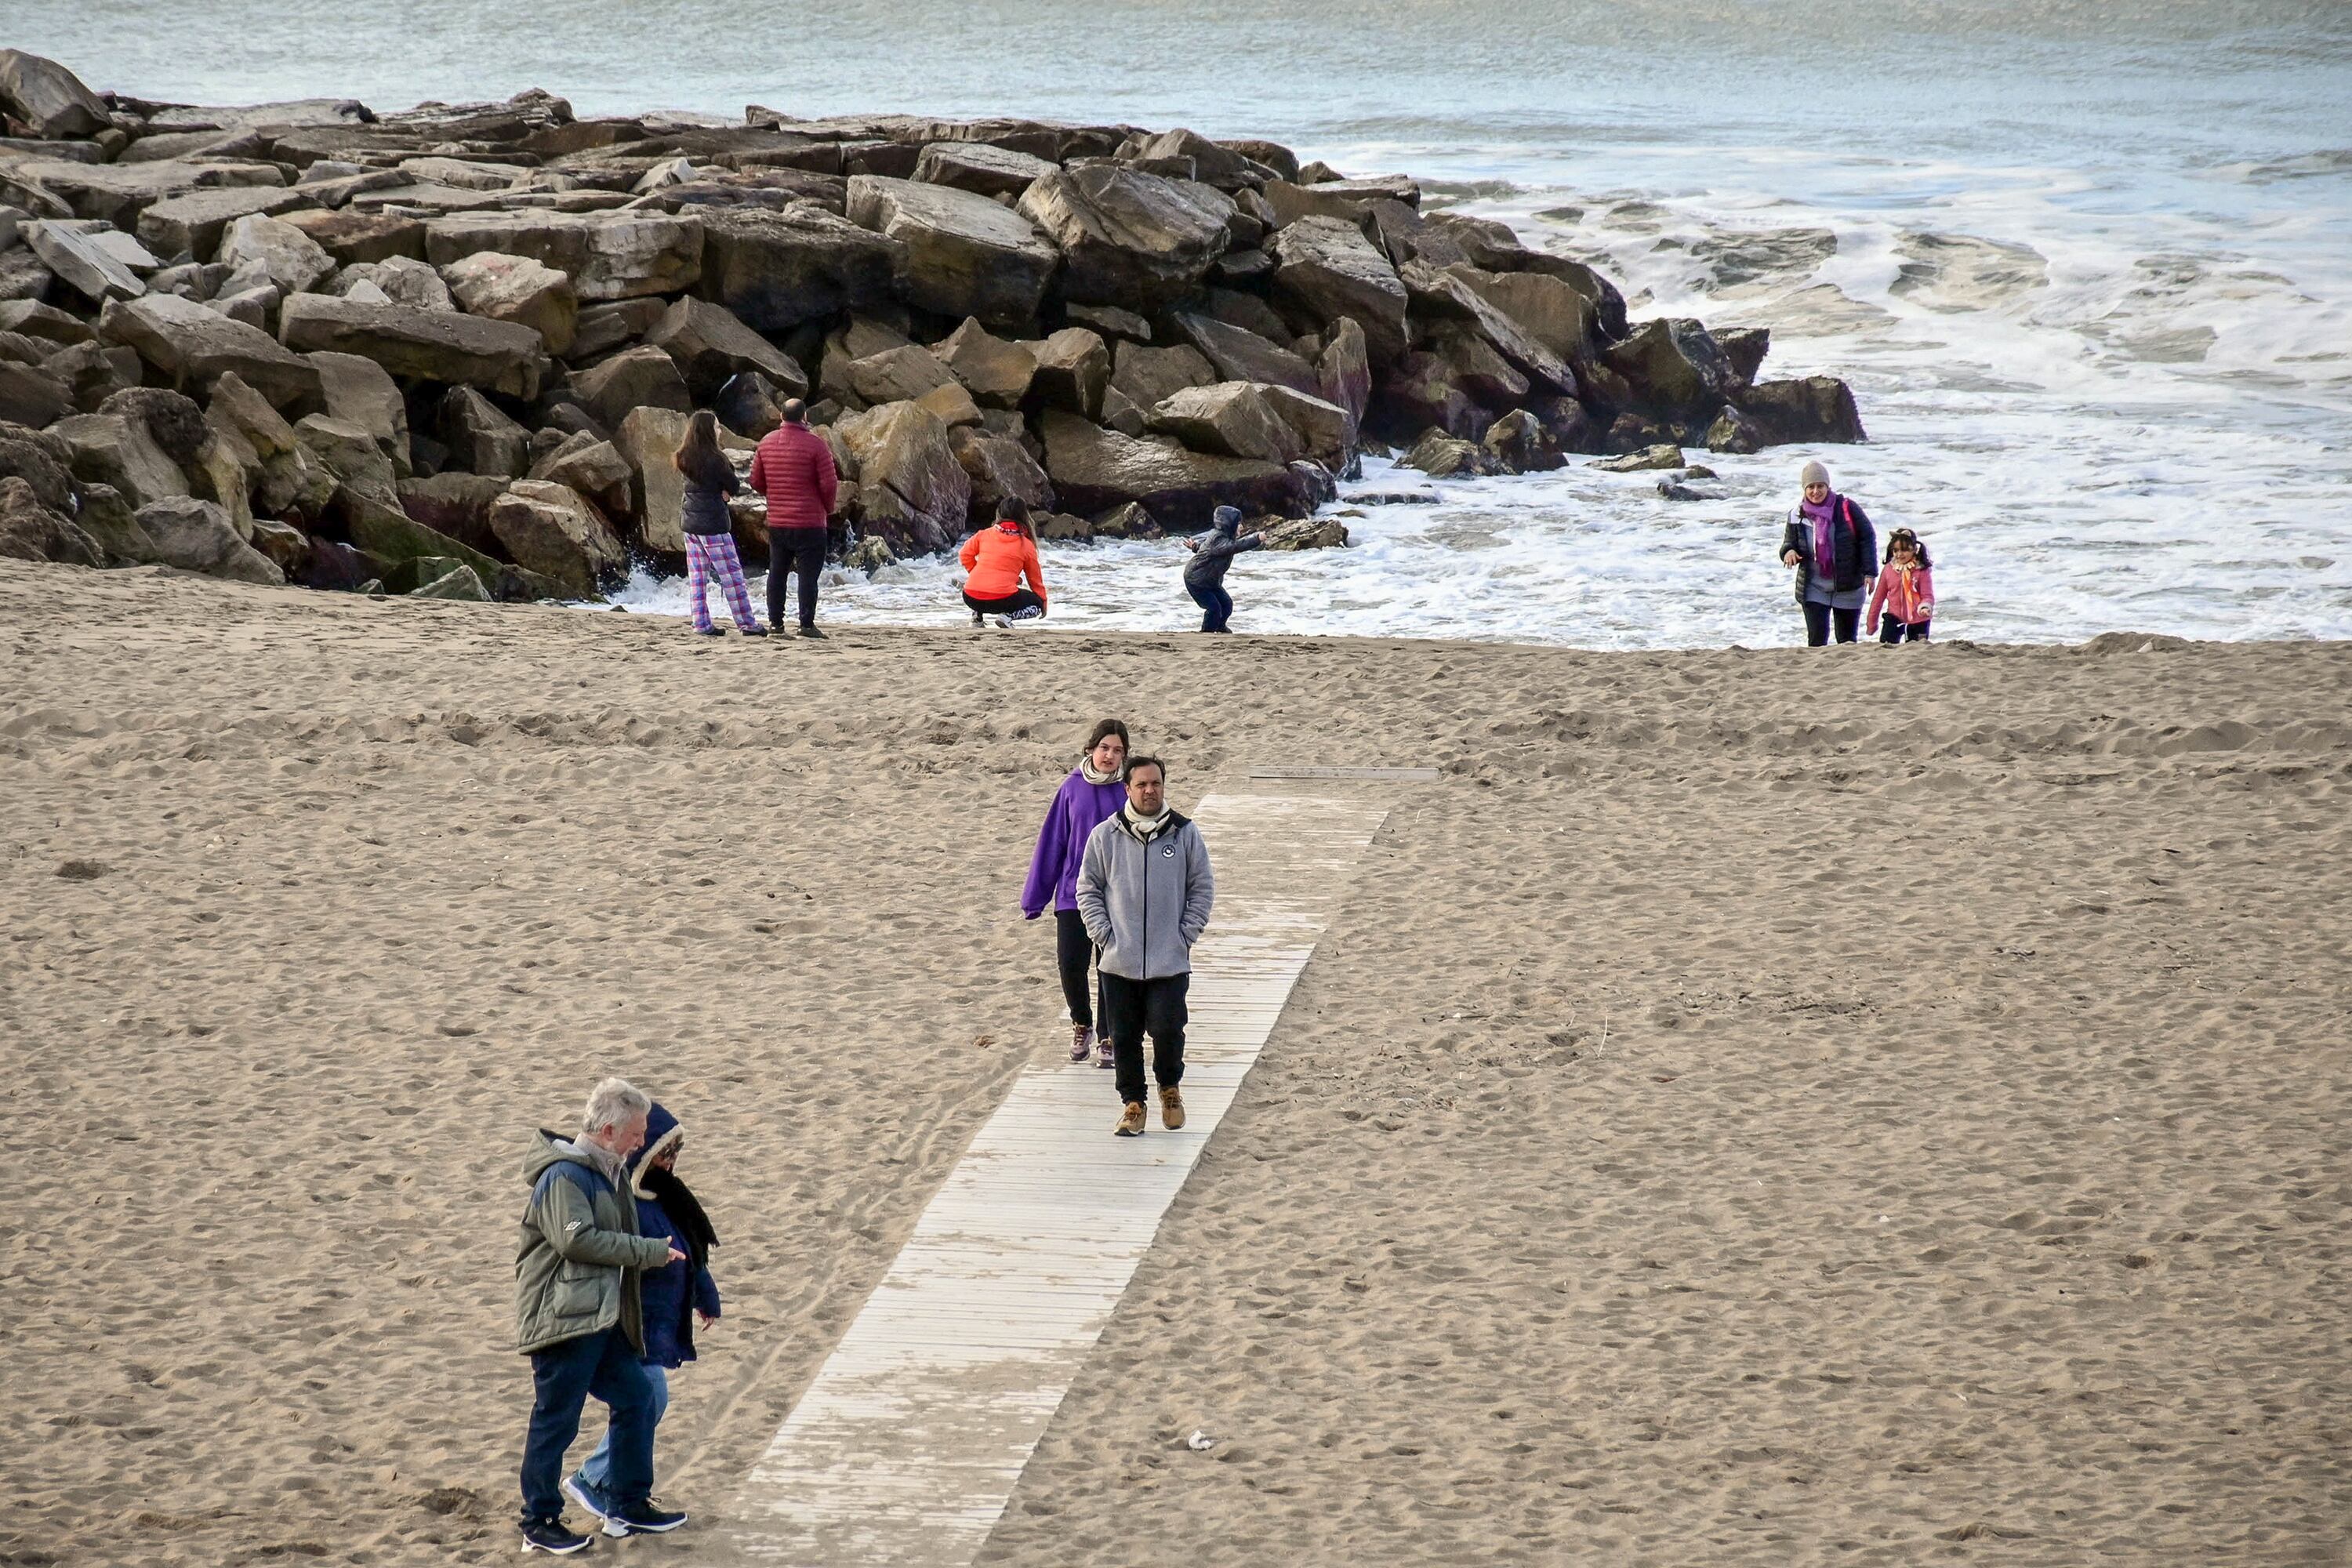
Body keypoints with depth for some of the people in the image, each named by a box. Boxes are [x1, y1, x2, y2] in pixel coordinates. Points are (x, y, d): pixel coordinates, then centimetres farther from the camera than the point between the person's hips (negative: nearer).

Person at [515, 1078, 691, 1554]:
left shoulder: (604, 1174, 16)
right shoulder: (564, 1176, -16)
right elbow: (577, 1239, -27)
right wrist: (651, 1251, -20)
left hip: (602, 1318, 10)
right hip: (563, 1319, -10)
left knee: (637, 1399, 13)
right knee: (556, 1421, -3)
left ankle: (629, 1507, 22)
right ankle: (539, 1524, 5)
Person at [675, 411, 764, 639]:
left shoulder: (686, 459, 6)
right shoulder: (713, 460, -17)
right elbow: (735, 486, -9)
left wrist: (721, 491, -5)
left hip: (689, 522, 8)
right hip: (712, 524, -8)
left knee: (697, 576, 9)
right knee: (732, 575, -1)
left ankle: (701, 623, 8)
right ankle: (747, 623, 3)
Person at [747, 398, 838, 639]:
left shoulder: (766, 443, 4)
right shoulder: (815, 444, -12)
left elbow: (756, 481, 9)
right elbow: (828, 484, -12)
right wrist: (828, 508, 7)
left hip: (776, 522, 5)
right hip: (809, 523, -5)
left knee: (777, 572, 14)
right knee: (808, 574, -1)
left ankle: (775, 621, 15)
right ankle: (807, 624, -4)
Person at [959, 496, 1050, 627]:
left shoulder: (984, 534, 9)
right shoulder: (1026, 545, 5)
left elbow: (965, 554, 10)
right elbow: (1035, 578, 15)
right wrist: (1043, 603, 30)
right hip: (1002, 599, -4)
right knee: (1036, 603, 19)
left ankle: (976, 616, 11)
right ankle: (1008, 616, -8)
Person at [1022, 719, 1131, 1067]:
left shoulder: (1128, 791, -4)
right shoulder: (1072, 788, 0)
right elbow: (1052, 843, 4)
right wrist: (1034, 898, 6)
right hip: (1073, 894, 1)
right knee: (1070, 965, -5)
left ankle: (1107, 1038, 19)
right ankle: (1081, 1025, 22)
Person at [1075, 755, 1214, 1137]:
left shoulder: (1186, 833, 1)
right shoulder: (1104, 836, 1)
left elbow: (1202, 890, 7)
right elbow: (1087, 890, 8)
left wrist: (1185, 936, -1)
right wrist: (1104, 935, -1)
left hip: (1171, 961, -1)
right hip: (1119, 963, 1)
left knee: (1168, 1031, -7)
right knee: (1124, 1037, 4)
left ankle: (1169, 1088, 21)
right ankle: (1132, 1103, 18)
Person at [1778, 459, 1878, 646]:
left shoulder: (1846, 508, -9)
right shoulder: (1797, 515, -1)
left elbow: (1867, 538, -4)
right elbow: (1789, 543, 10)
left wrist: (1870, 572, -10)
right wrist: (1788, 552, -16)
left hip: (1848, 588, -1)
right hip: (1814, 589, 1)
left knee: (1847, 641, 8)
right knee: (1817, 639, -12)